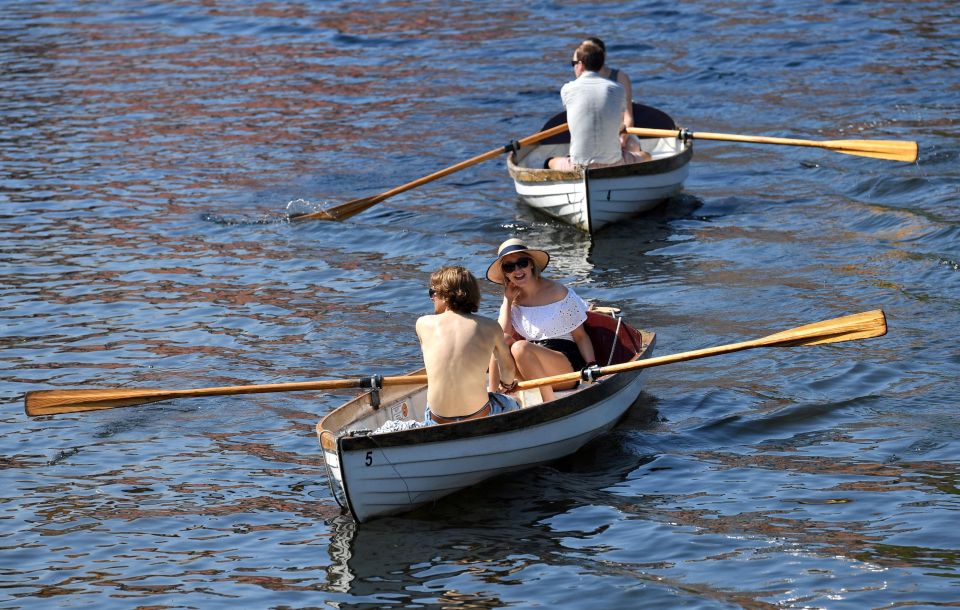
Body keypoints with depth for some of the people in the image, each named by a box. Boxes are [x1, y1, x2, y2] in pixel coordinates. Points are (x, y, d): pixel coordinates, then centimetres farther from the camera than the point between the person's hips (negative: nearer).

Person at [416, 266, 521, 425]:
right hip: (480, 418, -2)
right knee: (512, 405, 34)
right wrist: (508, 384, 38)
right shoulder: (490, 326, -1)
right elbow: (509, 371, 16)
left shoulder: (423, 324, -1)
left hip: (438, 423, 2)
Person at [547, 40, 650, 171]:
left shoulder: (567, 90, -2)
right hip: (614, 164, 1)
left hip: (579, 167, 0)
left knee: (551, 162, 33)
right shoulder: (617, 89, 1)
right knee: (645, 157, 31)